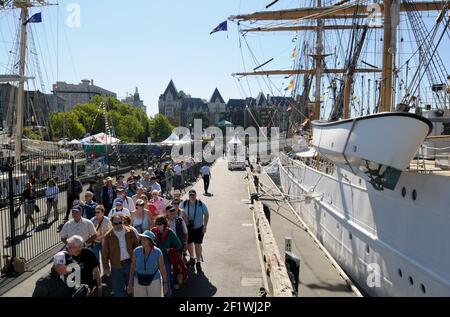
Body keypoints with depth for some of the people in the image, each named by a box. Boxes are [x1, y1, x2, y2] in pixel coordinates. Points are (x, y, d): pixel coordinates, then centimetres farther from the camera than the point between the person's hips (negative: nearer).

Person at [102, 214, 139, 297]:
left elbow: (136, 246, 4)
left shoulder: (130, 232, -2)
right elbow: (105, 253, -1)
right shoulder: (108, 236, -4)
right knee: (118, 291, 6)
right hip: (116, 266, -1)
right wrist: (106, 268, -2)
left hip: (130, 263, 1)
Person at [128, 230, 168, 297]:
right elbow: (132, 267, -3)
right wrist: (130, 283, -1)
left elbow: (162, 268, -9)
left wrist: (165, 283, -6)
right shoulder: (136, 251, -13)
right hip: (139, 281, 2)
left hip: (154, 281, -2)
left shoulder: (157, 252, -18)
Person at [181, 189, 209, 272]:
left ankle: (198, 262, 4)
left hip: (198, 228, -2)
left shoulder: (201, 204, -9)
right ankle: (192, 258, 37)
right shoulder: (184, 204, -7)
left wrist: (205, 226, -5)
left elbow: (206, 214, -2)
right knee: (188, 243, 13)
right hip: (188, 228, 2)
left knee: (197, 244, -5)